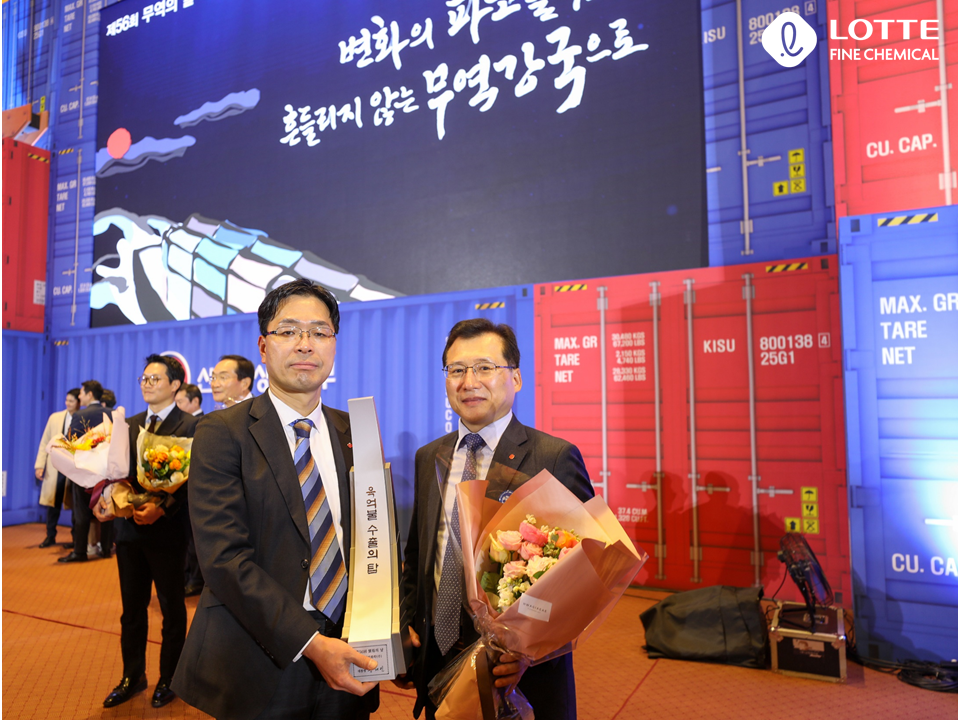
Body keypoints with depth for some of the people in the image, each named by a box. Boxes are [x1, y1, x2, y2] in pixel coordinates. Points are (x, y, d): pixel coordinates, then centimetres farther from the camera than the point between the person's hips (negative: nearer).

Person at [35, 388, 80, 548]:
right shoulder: (55, 418, 6)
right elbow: (44, 443, 8)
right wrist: (39, 465, 1)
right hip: (56, 467, 3)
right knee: (53, 501, 9)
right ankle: (50, 536, 23)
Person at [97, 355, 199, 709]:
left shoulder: (190, 426, -11)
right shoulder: (131, 424, 10)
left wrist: (162, 507, -28)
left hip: (167, 530, -6)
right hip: (130, 528, 6)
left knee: (172, 607, 11)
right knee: (132, 607, 17)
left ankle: (169, 678, 28)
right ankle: (132, 676, 34)